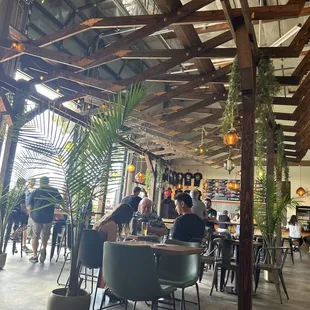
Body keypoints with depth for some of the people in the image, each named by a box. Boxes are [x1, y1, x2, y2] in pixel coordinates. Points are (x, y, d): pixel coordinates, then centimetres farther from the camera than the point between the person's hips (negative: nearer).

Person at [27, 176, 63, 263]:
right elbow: (61, 202, 7)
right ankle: (44, 248, 3)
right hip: (48, 218, 0)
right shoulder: (54, 191, 1)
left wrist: (32, 211, 16)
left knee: (35, 236, 15)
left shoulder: (35, 192, 1)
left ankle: (35, 256, 18)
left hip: (35, 217, 0)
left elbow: (29, 207, -1)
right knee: (45, 236, 22)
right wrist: (52, 201, 23)